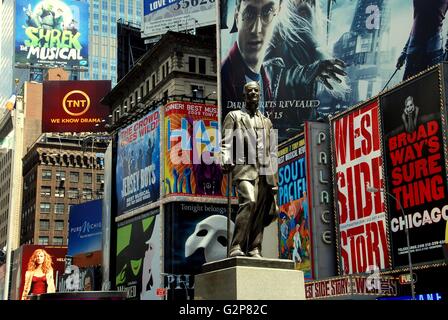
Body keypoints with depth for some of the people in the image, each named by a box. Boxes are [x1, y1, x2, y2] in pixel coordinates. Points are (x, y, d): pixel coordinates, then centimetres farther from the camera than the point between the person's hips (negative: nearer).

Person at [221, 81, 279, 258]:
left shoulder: (266, 122, 26)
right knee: (249, 201, -25)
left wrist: (274, 177, 14)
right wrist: (226, 161, -16)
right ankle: (236, 247, -26)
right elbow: (226, 142, 4)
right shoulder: (234, 116, 15)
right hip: (245, 167, -5)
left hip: (264, 170, 5)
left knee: (260, 210, -2)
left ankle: (254, 250, 2)